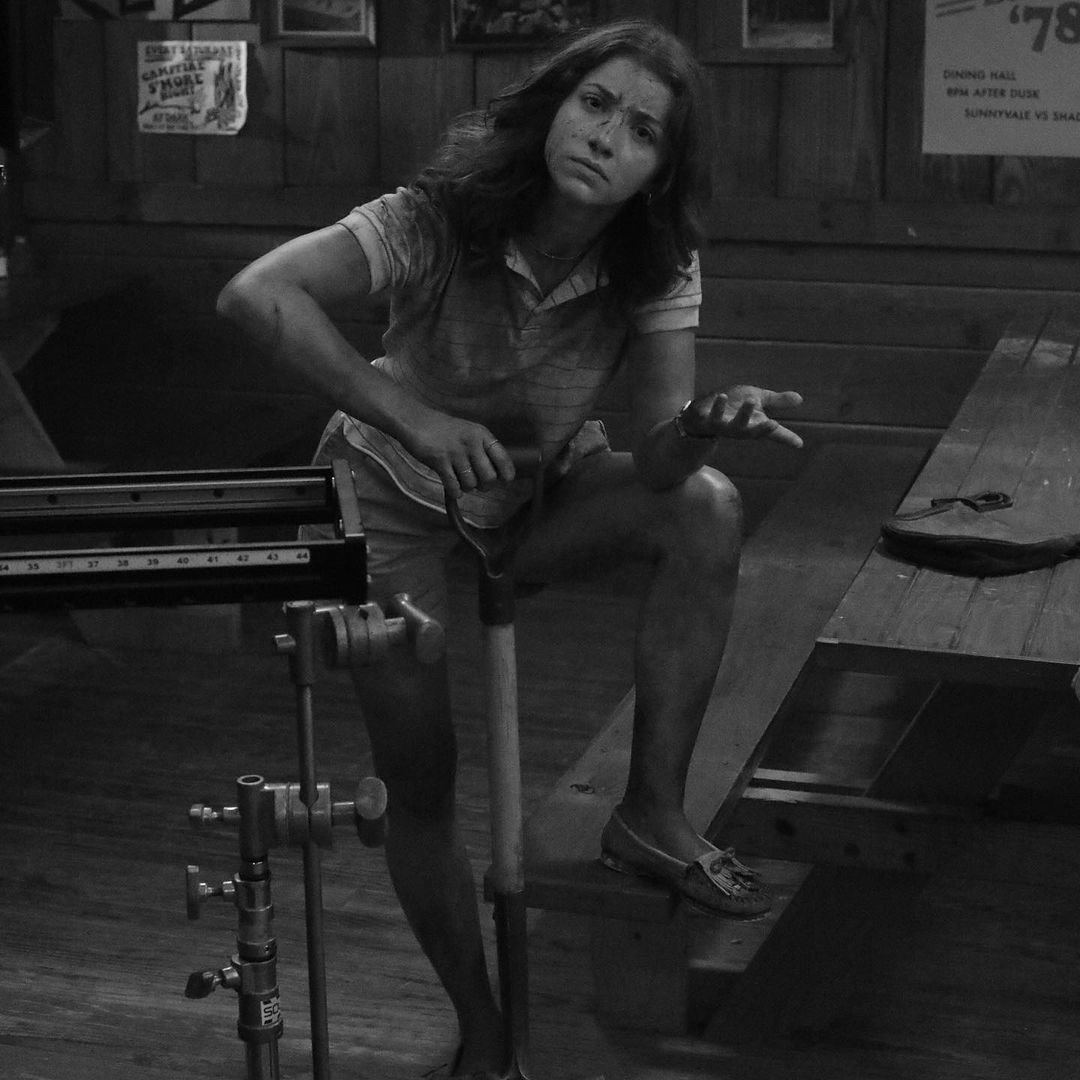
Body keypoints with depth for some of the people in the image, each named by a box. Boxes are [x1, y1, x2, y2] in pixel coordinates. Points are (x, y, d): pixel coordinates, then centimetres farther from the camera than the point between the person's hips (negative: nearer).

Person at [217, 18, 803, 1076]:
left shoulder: (656, 264, -19)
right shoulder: (440, 217, -29)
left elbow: (656, 455, -25)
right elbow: (255, 294, -42)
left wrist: (709, 427, -49)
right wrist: (416, 417, -51)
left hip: (542, 487, 3)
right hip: (399, 497, -2)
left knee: (707, 508, -27)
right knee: (419, 784, -8)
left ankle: (653, 813, -17)